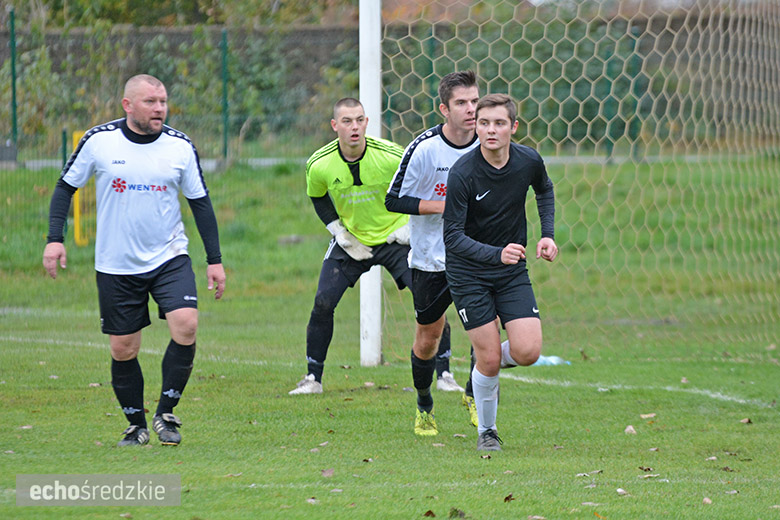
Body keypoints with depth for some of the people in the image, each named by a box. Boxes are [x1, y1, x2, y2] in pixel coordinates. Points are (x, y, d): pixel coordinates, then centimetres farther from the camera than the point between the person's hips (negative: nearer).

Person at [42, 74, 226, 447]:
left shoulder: (180, 146, -2)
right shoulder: (98, 141, -6)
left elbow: (200, 202, 6)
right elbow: (66, 186, 4)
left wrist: (215, 259, 4)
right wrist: (54, 239, -5)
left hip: (169, 258, 0)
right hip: (115, 265, 0)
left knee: (186, 325, -20)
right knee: (123, 349, 2)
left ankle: (165, 413, -4)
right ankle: (136, 426, 22)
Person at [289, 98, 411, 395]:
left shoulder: (391, 156, -21)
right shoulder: (319, 165, -15)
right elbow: (317, 198, 7)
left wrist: (410, 227, -8)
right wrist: (340, 233, -3)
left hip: (394, 237, -1)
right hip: (351, 240, 1)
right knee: (323, 303, -11)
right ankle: (313, 378, 3)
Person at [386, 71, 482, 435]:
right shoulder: (424, 148, -16)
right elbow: (394, 200, -12)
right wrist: (445, 205, -20)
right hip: (430, 258, -2)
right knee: (428, 338, 9)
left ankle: (474, 395, 6)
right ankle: (424, 405, 35)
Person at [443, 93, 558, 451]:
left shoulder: (529, 161, -8)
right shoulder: (462, 173, -22)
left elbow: (544, 190, 17)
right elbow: (452, 236, -22)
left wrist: (548, 233, 5)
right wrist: (496, 254, -35)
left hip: (513, 273, 3)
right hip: (468, 273, -3)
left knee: (527, 351, -12)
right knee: (488, 359, -6)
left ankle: (495, 360, 24)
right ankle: (486, 431, 18)